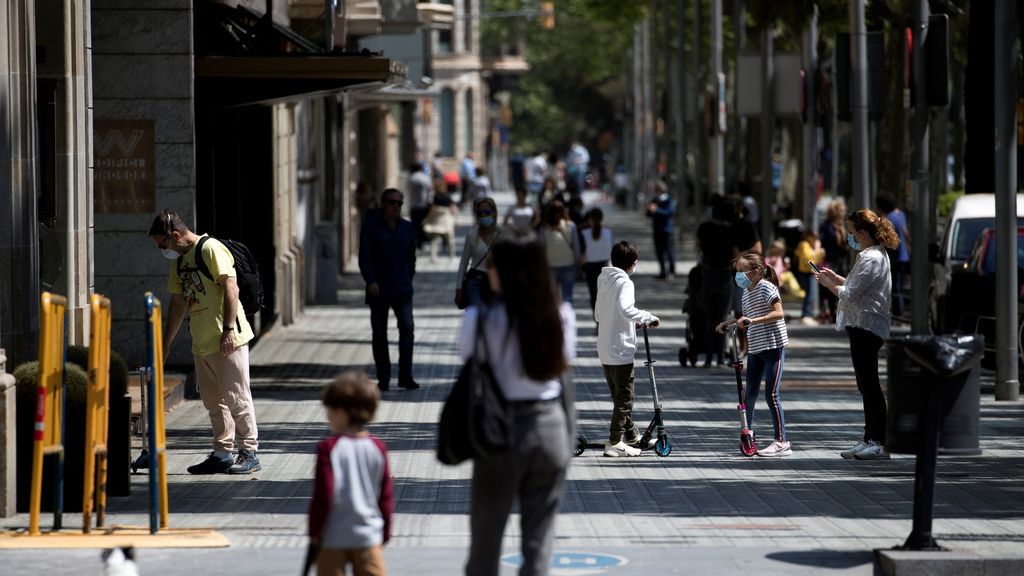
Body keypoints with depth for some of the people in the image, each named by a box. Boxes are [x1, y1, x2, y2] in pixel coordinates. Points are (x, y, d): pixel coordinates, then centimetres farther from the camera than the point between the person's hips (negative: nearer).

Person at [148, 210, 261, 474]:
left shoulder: (211, 249, -10)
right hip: (201, 343, 9)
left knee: (236, 397, -5)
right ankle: (222, 454, 16)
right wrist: (166, 343, 22)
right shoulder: (179, 261, 16)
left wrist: (228, 329, -22)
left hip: (227, 339, -9)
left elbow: (231, 287, -17)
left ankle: (249, 454, 0)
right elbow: (178, 303, 23)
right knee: (213, 401, 10)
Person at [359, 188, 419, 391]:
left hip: (402, 289, 2)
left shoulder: (407, 227, 10)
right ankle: (383, 378, 10)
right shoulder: (371, 227, -2)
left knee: (407, 327, -11)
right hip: (379, 289, -2)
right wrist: (370, 281, -18)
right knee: (379, 333, 3)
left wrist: (409, 279, 12)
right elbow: (365, 258, -8)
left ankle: (405, 376, -9)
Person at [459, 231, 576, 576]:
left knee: (486, 535, 11)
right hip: (551, 424, 3)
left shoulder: (482, 317, -13)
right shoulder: (561, 315, -1)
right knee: (539, 538, 7)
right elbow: (563, 365, 10)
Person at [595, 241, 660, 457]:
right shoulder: (624, 282, -14)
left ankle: (633, 437, 28)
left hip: (605, 350, 9)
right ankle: (614, 443, -2)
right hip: (621, 349, -9)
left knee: (619, 396, 17)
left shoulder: (604, 280, 12)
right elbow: (626, 309, -32)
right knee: (624, 398, -1)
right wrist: (648, 317, -17)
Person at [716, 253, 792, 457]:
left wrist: (754, 320, -30)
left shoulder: (766, 287, -11)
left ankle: (781, 442, -7)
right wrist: (729, 323, 15)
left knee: (772, 394, -10)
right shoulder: (746, 293, 15)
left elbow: (778, 313, -23)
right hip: (755, 348, 8)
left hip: (773, 346, -8)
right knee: (750, 393, 12)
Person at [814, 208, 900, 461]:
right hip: (864, 326, 11)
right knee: (867, 385, 13)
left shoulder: (871, 260, -17)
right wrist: (835, 277, 14)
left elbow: (849, 295, -20)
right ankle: (870, 440, 16)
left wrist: (828, 283, -5)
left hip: (865, 325, -11)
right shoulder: (876, 255, 16)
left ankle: (879, 443, -10)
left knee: (869, 385, -10)